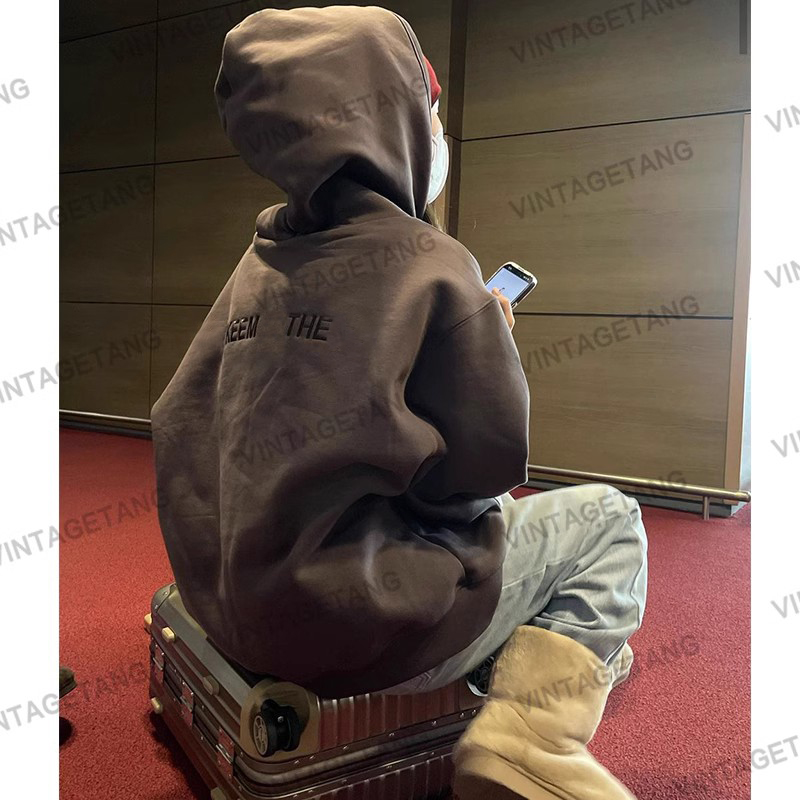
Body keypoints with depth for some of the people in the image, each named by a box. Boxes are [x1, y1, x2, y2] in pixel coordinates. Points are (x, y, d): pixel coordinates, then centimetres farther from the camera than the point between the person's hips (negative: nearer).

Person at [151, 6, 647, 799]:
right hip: (363, 625, -7)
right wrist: (497, 340, 4)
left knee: (492, 512, 29)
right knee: (608, 519, 9)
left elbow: (178, 423, 8)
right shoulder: (430, 265, -16)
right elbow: (488, 463, -13)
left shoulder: (261, 259, 3)